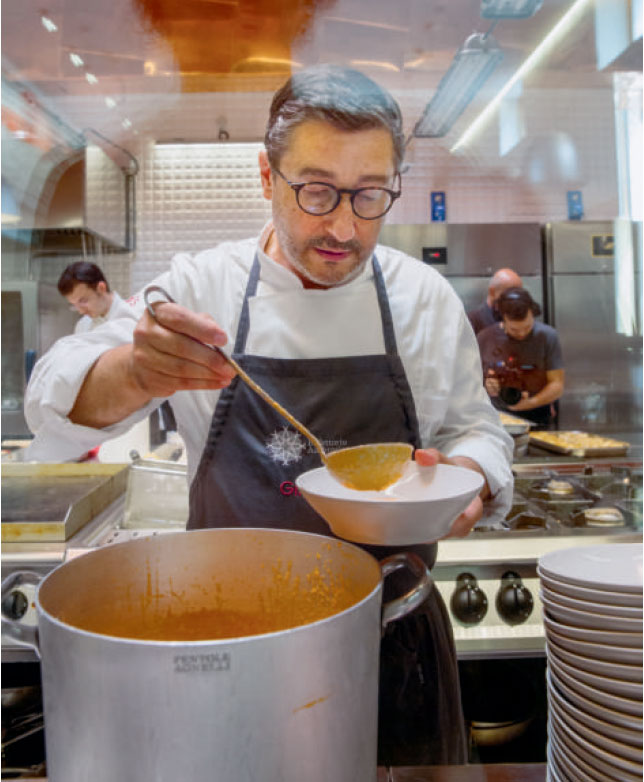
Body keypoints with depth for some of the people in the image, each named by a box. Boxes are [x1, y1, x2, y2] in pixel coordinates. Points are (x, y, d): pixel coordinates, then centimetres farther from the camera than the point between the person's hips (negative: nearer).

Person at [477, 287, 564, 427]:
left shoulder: (547, 336, 1)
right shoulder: (485, 338, 4)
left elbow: (557, 384, 0)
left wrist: (531, 403, -16)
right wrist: (485, 386, -9)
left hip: (536, 420, -1)